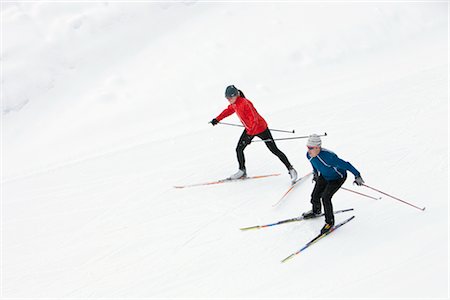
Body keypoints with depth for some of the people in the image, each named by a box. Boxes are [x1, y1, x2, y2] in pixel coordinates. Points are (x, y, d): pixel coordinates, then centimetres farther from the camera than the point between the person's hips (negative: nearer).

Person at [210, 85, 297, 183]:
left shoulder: (245, 103, -30)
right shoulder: (234, 104, -3)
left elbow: (254, 120, -34)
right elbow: (228, 110, 22)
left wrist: (249, 135, -39)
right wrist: (217, 119, 25)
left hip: (260, 128, -8)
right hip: (249, 129, 8)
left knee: (274, 150, -5)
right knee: (239, 149, 5)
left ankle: (290, 169, 4)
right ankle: (242, 171, 23)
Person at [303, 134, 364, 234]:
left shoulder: (328, 156, -43)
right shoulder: (309, 155, -21)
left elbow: (345, 165, -33)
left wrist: (357, 175, -26)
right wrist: (315, 173, 22)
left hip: (338, 177, -6)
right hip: (324, 176, 6)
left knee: (325, 197, -17)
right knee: (315, 196, 6)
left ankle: (330, 222, 3)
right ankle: (316, 211, 41)